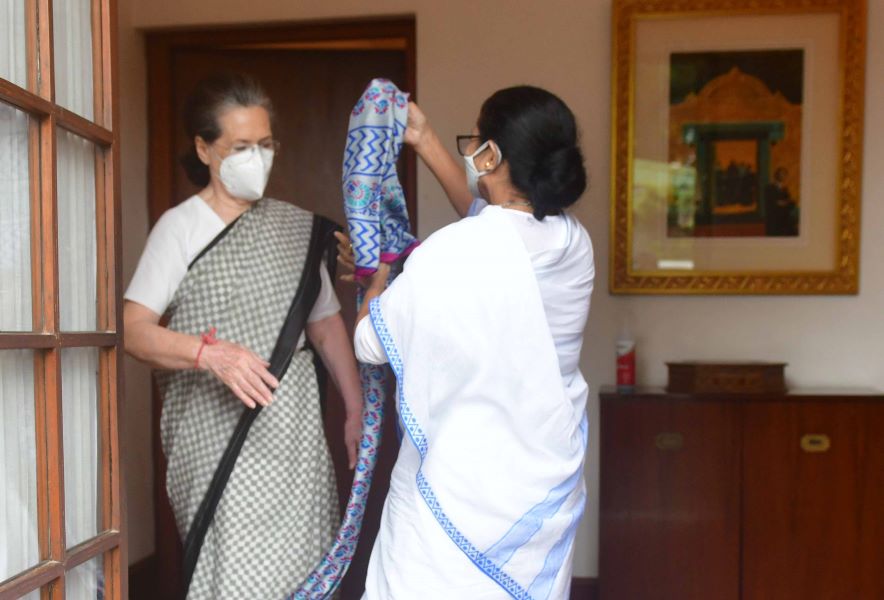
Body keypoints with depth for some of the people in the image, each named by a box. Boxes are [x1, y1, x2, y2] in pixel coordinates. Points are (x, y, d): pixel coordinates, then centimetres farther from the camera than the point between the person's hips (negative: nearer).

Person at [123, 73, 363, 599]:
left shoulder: (297, 225, 8)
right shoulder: (181, 226, -4)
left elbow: (326, 323, 12)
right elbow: (134, 329, -11)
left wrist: (357, 410, 9)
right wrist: (210, 353, -27)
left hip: (295, 422, 4)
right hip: (218, 426, -4)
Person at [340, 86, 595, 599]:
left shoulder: (448, 254, -22)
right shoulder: (574, 241, -3)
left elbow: (370, 343, -8)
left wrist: (381, 272, 11)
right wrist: (425, 140, 20)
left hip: (460, 486, -6)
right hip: (548, 481, 6)